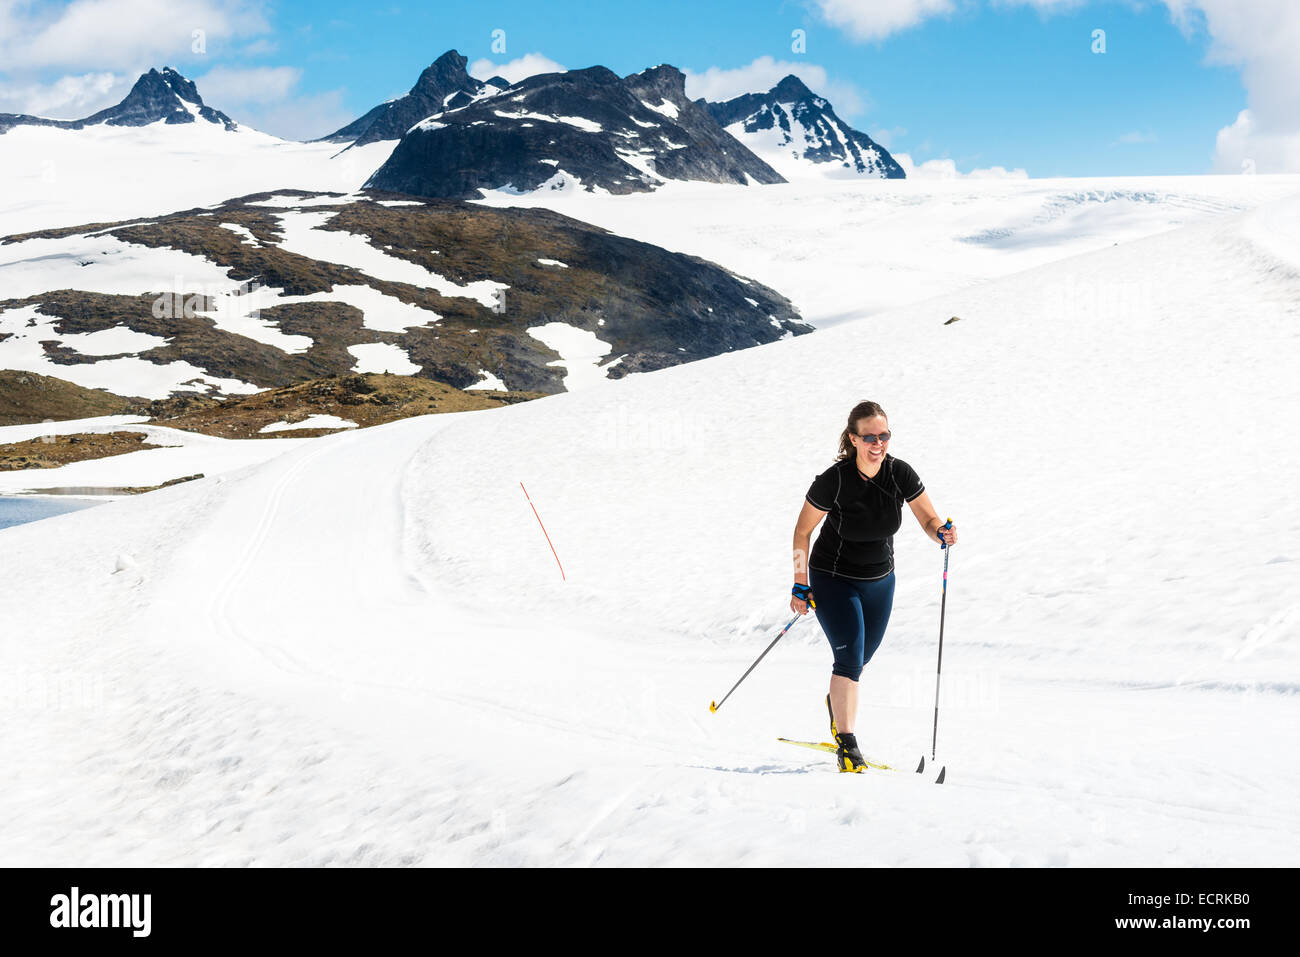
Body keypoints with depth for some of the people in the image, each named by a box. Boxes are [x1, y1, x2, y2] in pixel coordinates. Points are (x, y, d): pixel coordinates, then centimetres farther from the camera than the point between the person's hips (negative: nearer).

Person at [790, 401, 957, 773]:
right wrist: (800, 586, -11)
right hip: (833, 579, -4)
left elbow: (929, 519, -6)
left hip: (879, 580, 4)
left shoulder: (900, 473, -15)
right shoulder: (833, 480, -23)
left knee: (861, 657, 19)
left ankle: (837, 701, 49)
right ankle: (847, 745, -15)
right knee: (850, 657, -17)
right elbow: (802, 532, -12)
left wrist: (942, 532, -30)